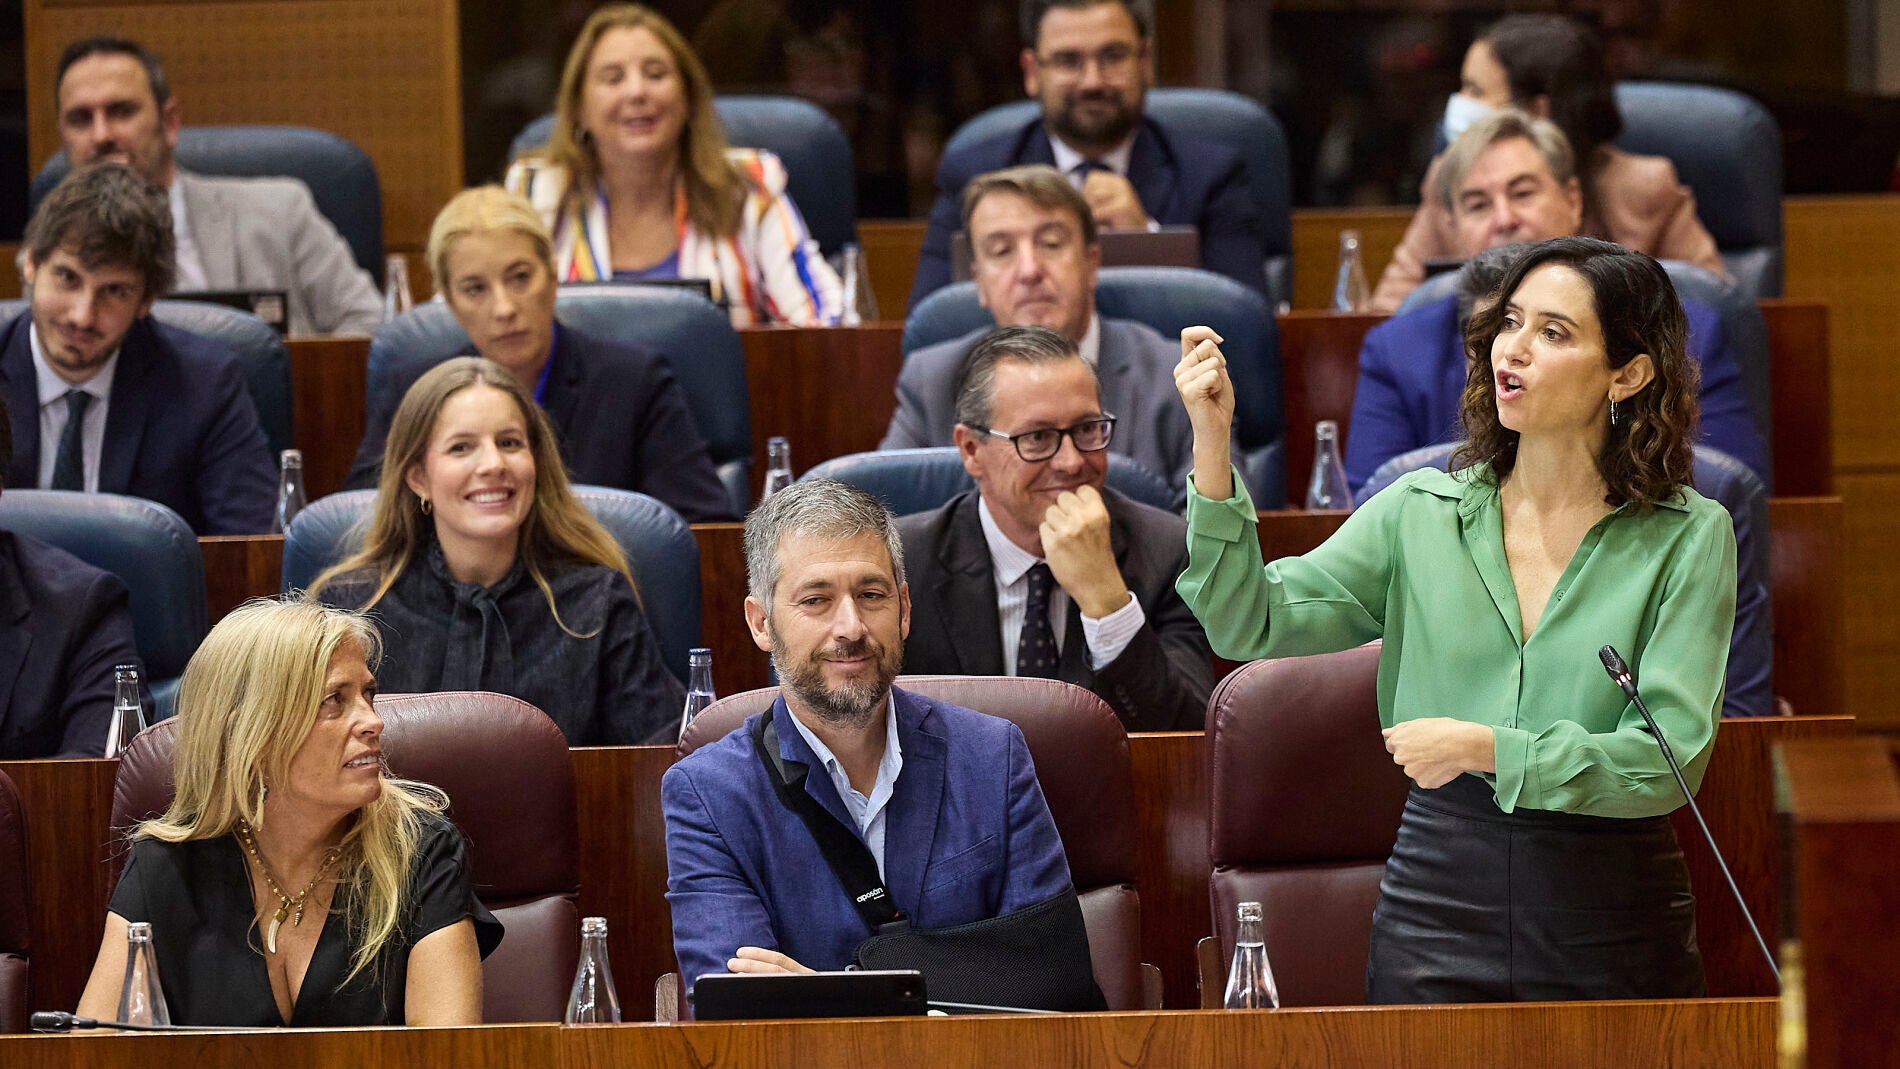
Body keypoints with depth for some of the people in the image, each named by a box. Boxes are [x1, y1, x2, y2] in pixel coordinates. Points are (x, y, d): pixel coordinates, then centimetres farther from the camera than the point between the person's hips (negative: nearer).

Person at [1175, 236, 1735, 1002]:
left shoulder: (1688, 538, -4)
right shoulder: (1421, 514, 5)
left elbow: (1669, 758, -12)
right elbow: (1253, 623, -1)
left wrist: (1487, 749, -19)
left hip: (1611, 932, -2)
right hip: (1437, 904, 2)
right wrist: (1212, 451, -11)